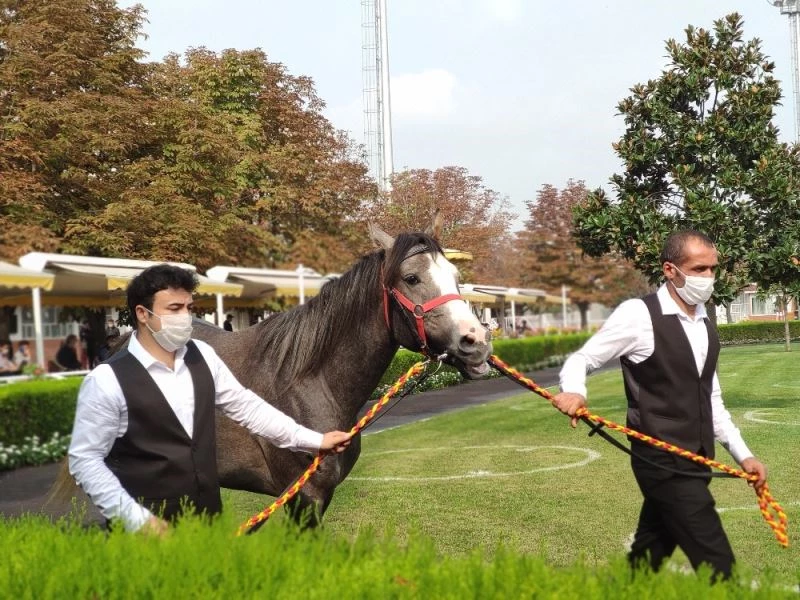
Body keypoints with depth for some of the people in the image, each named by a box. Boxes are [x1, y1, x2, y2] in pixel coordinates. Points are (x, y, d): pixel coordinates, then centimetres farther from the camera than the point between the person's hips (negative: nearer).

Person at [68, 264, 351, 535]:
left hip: (208, 517, 5)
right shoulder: (107, 380, -14)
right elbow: (85, 460, -11)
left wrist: (314, 440, 5)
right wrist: (135, 518, -18)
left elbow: (245, 406, 8)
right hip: (147, 528, -5)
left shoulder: (202, 356, 2)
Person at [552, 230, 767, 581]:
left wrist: (742, 453, 18)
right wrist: (573, 392, -28)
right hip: (663, 462, -7)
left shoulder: (706, 326, 14)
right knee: (716, 563, -10)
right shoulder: (638, 314, -10)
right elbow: (581, 360, -6)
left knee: (647, 560, 14)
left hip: (695, 463, 8)